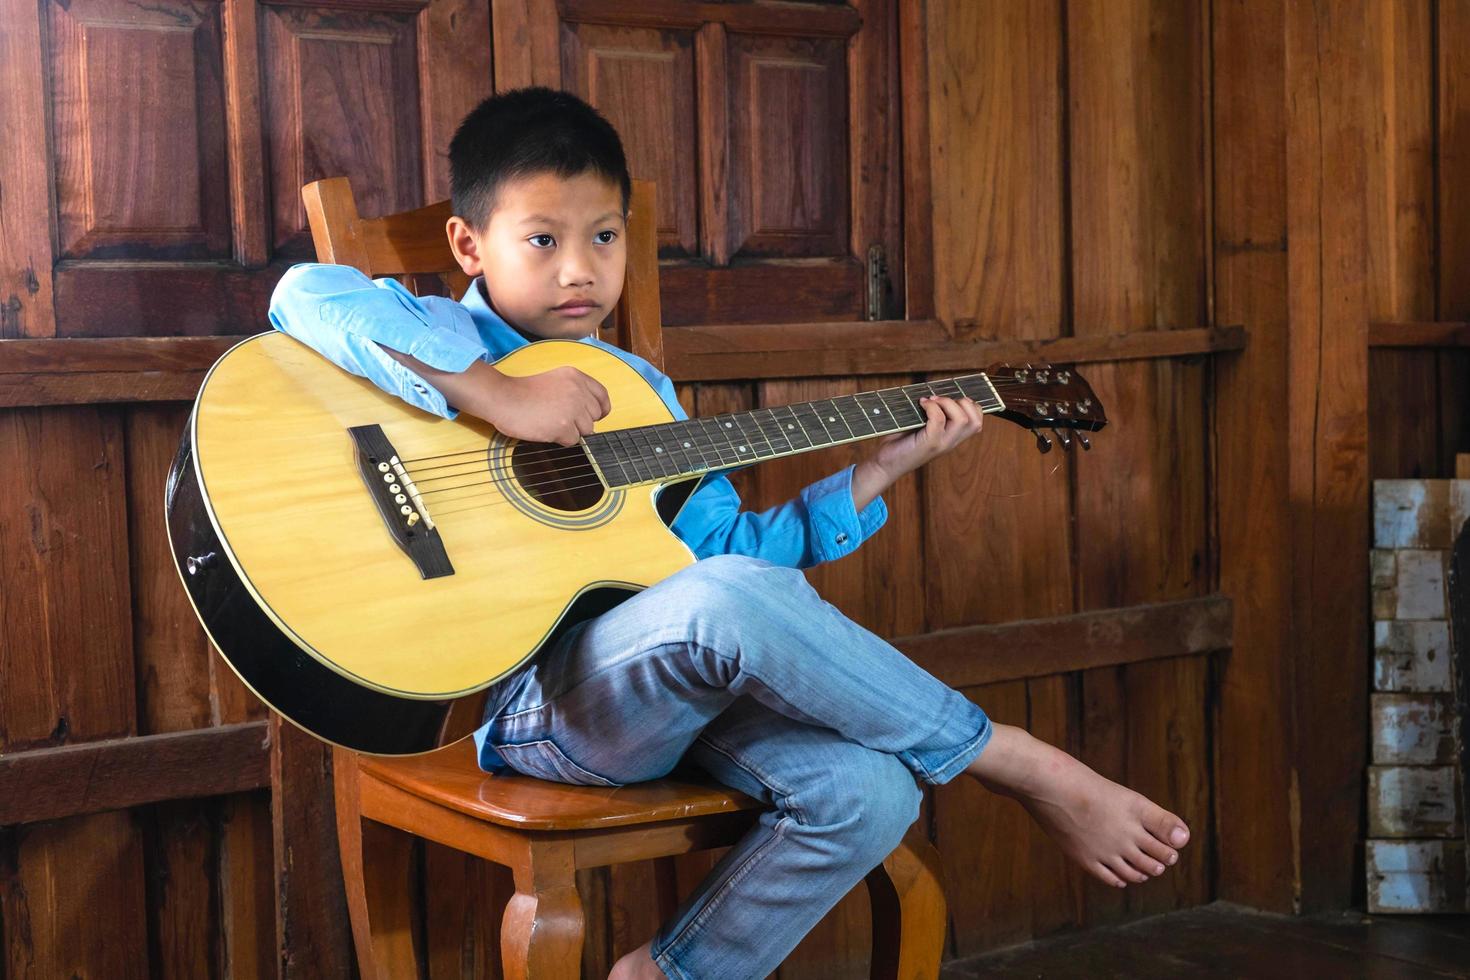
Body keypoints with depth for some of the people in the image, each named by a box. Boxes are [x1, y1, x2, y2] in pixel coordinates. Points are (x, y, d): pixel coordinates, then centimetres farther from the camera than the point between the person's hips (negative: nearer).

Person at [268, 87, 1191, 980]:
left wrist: (876, 472, 13)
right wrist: (496, 394, -24)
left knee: (865, 792, -19)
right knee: (724, 601, -35)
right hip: (524, 698, -6)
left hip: (688, 680, 7)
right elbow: (311, 294, -19)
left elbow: (726, 543, 20)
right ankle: (1022, 765, -17)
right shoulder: (448, 340, 1)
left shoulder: (642, 389, 20)